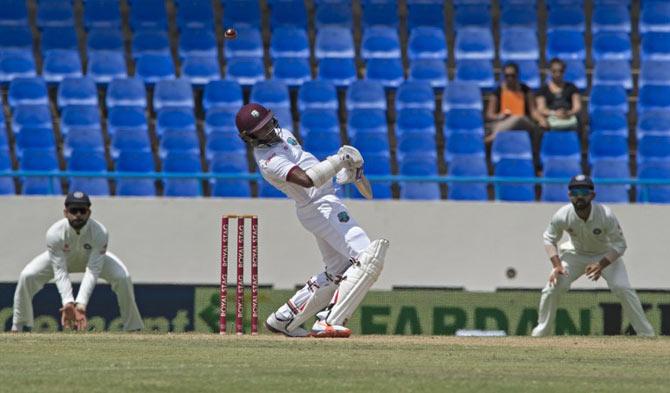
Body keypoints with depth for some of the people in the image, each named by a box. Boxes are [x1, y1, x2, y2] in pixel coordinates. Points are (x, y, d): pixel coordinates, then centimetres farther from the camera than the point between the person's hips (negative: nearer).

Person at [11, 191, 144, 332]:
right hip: (60, 258, 0)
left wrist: (81, 304, -49)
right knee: (27, 276, -24)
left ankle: (134, 328, -5)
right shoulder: (54, 233, -37)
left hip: (92, 258, 0)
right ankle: (19, 327, -4)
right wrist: (68, 302, -50)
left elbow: (92, 272, -38)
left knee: (123, 277, -24)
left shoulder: (99, 232, -37)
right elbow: (60, 272, -35)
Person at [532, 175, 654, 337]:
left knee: (622, 288, -21)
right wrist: (557, 266, -22)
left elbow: (619, 245, -22)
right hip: (576, 254, 2)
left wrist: (601, 265, -36)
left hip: (606, 255, -2)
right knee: (552, 286, -13)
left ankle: (646, 333, -8)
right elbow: (550, 239, -8)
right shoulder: (562, 216, -26)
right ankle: (542, 330, 9)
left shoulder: (606, 216, -32)